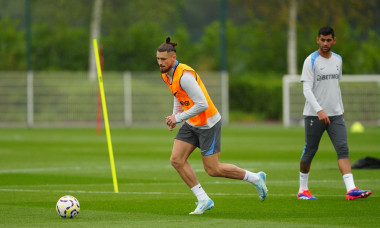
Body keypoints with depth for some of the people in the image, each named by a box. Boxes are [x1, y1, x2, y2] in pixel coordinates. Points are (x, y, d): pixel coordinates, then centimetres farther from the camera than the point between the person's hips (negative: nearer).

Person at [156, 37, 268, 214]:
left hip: (208, 124, -9)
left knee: (213, 170, -3)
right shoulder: (167, 74, 3)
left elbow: (202, 104, -30)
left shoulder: (184, 75, -27)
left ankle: (255, 178, 17)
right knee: (176, 160, -6)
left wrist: (178, 118, -23)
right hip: (191, 125, 9)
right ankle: (203, 200, 2)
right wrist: (174, 116, 10)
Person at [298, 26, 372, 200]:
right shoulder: (311, 61, -7)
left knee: (343, 150, -10)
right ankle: (302, 190, 19)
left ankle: (351, 190, -20)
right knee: (309, 152, 4)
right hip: (314, 114, -4)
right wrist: (319, 110, -25)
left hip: (335, 114, 4)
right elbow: (307, 89, -15)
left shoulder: (337, 60, 11)